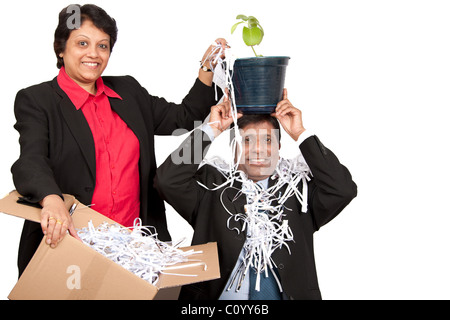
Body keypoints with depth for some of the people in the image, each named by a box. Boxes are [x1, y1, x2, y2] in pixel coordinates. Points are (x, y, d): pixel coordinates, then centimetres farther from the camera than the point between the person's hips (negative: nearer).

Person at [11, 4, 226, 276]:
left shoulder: (128, 90, 15)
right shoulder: (35, 100, 1)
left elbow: (184, 117, 22)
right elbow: (31, 162, -15)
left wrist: (208, 69, 12)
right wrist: (52, 200, -35)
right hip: (68, 242, -3)